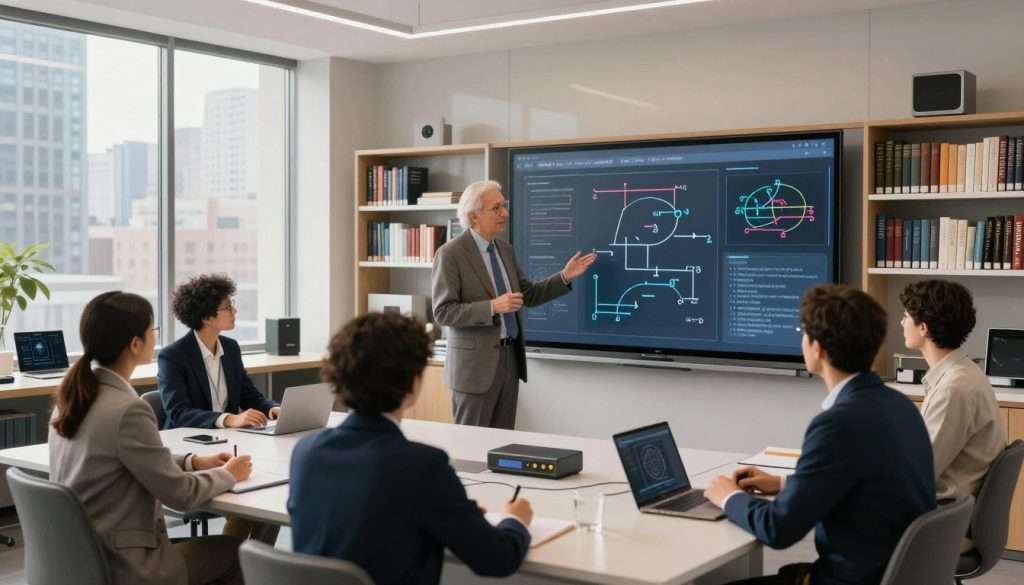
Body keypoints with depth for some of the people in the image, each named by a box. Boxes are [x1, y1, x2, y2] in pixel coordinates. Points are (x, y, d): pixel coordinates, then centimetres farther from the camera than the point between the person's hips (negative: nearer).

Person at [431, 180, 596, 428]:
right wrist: (492, 307, -26)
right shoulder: (450, 254, -12)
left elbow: (528, 295, 15)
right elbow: (443, 312, -17)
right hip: (476, 362, -7)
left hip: (510, 357, 7)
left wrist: (565, 276, 3)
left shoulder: (505, 249, 10)